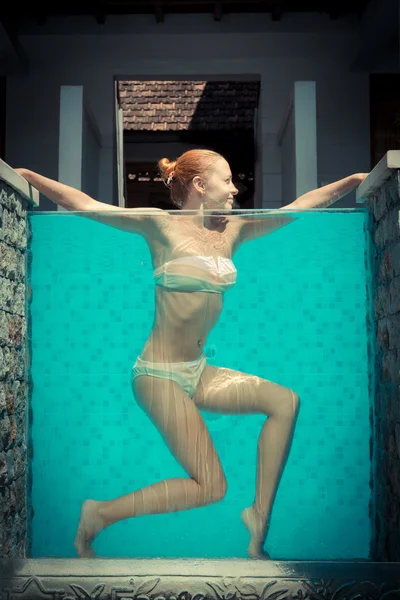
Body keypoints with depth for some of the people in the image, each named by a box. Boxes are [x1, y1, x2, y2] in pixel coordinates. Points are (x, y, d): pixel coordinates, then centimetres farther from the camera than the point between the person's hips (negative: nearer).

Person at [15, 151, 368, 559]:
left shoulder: (232, 229, 8)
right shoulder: (161, 225, -10)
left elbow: (303, 204, 11)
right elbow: (84, 205, -14)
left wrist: (357, 179, 11)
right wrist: (28, 176, -21)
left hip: (198, 372, 7)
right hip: (160, 374, -7)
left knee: (285, 402, -7)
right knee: (211, 488, -7)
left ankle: (259, 517, 5)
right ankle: (98, 515, 9)